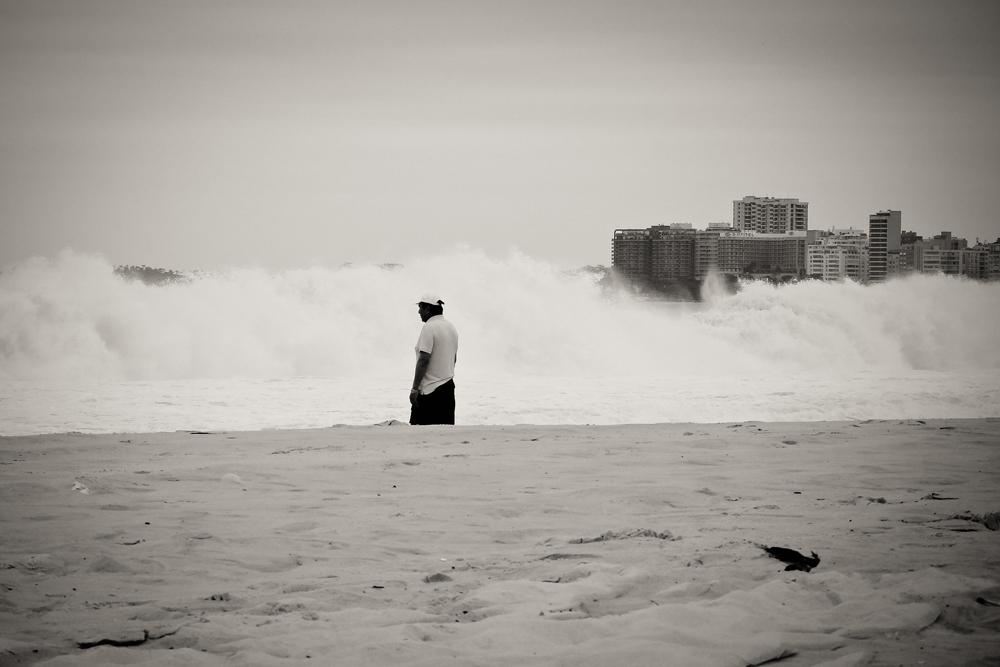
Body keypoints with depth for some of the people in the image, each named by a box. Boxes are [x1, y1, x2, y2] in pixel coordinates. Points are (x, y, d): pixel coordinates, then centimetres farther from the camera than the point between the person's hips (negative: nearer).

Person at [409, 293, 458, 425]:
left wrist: (414, 389, -17)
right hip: (449, 387, 9)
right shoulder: (451, 327, 14)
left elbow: (424, 360, -19)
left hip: (430, 389, -9)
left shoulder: (429, 327, -13)